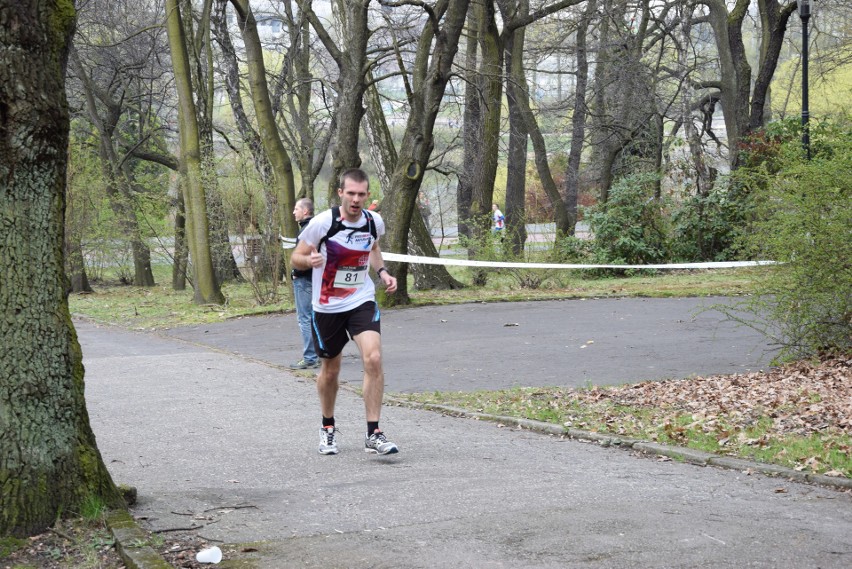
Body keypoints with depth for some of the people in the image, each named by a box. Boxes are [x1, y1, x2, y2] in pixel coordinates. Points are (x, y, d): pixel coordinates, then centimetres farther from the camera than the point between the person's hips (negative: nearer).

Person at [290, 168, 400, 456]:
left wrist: (382, 272, 3)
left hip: (362, 302, 2)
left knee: (373, 359, -19)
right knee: (330, 370, 11)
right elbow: (296, 257, -6)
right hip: (327, 307, -2)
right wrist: (310, 260, -28)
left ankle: (373, 434, -13)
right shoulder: (322, 223, -15)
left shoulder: (374, 222, -3)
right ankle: (327, 427, 37)